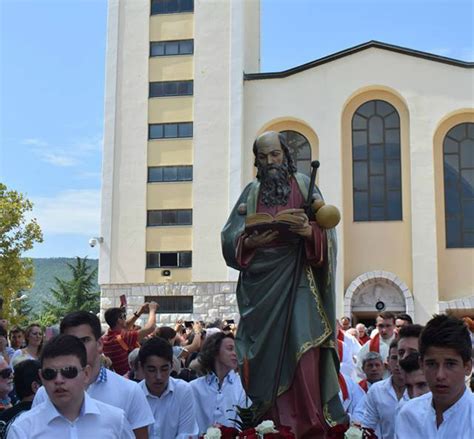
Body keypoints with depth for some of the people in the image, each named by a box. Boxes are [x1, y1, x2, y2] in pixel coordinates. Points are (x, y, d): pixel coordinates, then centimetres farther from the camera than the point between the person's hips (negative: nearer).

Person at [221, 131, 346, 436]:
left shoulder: (303, 185, 10)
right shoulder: (252, 192, 15)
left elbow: (325, 230, 2)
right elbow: (231, 236, 5)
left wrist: (310, 232, -20)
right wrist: (249, 242, -16)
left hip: (296, 276, -2)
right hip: (260, 279, 2)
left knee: (302, 345, -14)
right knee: (268, 351, -1)